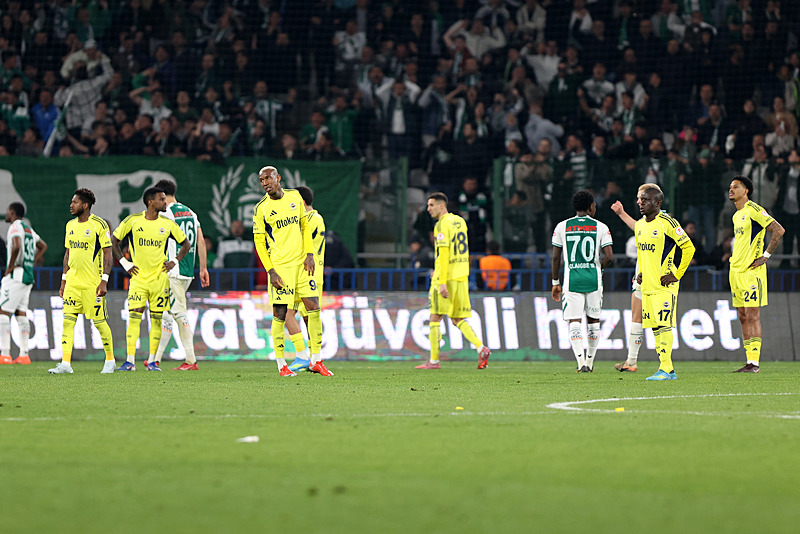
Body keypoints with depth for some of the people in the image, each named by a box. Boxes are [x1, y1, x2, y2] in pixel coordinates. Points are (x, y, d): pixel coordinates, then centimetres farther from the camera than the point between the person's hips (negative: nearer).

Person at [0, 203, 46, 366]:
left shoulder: (15, 227, -10)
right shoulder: (29, 229, 18)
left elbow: (16, 247, -28)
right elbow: (43, 246, 32)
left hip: (16, 275, -9)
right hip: (28, 277, 9)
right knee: (21, 313, 9)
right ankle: (24, 355, 6)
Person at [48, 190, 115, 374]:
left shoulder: (99, 225, -8)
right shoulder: (70, 226, 12)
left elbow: (108, 254, -8)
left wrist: (104, 281, -15)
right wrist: (63, 281, 15)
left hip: (93, 283, -6)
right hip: (72, 281, 6)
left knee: (99, 321, 0)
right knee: (68, 320, -3)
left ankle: (110, 360, 16)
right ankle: (65, 363, -5)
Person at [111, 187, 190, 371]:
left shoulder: (167, 224, 3)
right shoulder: (133, 221, -3)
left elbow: (186, 244, 16)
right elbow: (113, 241, 7)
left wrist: (174, 262, 3)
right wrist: (125, 263, 1)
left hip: (159, 278, 2)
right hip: (138, 278, -2)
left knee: (156, 319, 1)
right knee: (134, 317, -9)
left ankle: (152, 361, 6)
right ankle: (130, 361, -7)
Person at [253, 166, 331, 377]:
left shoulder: (294, 197, 8)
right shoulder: (261, 209, -4)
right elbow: (259, 243, -2)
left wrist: (309, 254, 3)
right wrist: (271, 272, -9)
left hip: (301, 262, 4)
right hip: (280, 266, -4)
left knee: (314, 308, 0)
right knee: (280, 314, -5)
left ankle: (316, 361, 8)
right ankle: (281, 365, 3)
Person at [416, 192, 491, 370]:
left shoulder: (442, 225, -12)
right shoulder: (460, 221, 14)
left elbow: (443, 254, -19)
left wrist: (442, 282, -22)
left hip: (446, 278, -8)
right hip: (461, 276, 8)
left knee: (435, 318, 2)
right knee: (458, 320, 10)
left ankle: (434, 361, 4)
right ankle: (481, 348, -9)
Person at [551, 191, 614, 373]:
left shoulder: (562, 227, 3)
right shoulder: (600, 227, 0)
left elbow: (555, 257, 3)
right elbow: (609, 256, -6)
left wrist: (555, 283, 13)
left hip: (571, 281, 0)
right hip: (593, 280, 0)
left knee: (574, 322, -3)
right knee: (593, 321, 16)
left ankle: (581, 362, -20)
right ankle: (590, 361, 24)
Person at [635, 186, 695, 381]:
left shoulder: (667, 223, -11)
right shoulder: (639, 225, 13)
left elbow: (688, 248, -10)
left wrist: (676, 275, -10)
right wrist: (641, 273, 15)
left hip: (665, 285, -8)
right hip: (647, 285, 8)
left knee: (664, 325, -12)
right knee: (655, 328, 7)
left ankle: (665, 369, -12)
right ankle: (668, 370, 12)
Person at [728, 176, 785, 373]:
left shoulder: (753, 210, -10)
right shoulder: (737, 215, 18)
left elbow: (778, 231, -16)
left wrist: (765, 256, -15)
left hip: (751, 271, -9)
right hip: (736, 270, 9)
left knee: (752, 316, -10)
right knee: (743, 316, 6)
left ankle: (755, 362, -11)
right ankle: (749, 362, 7)